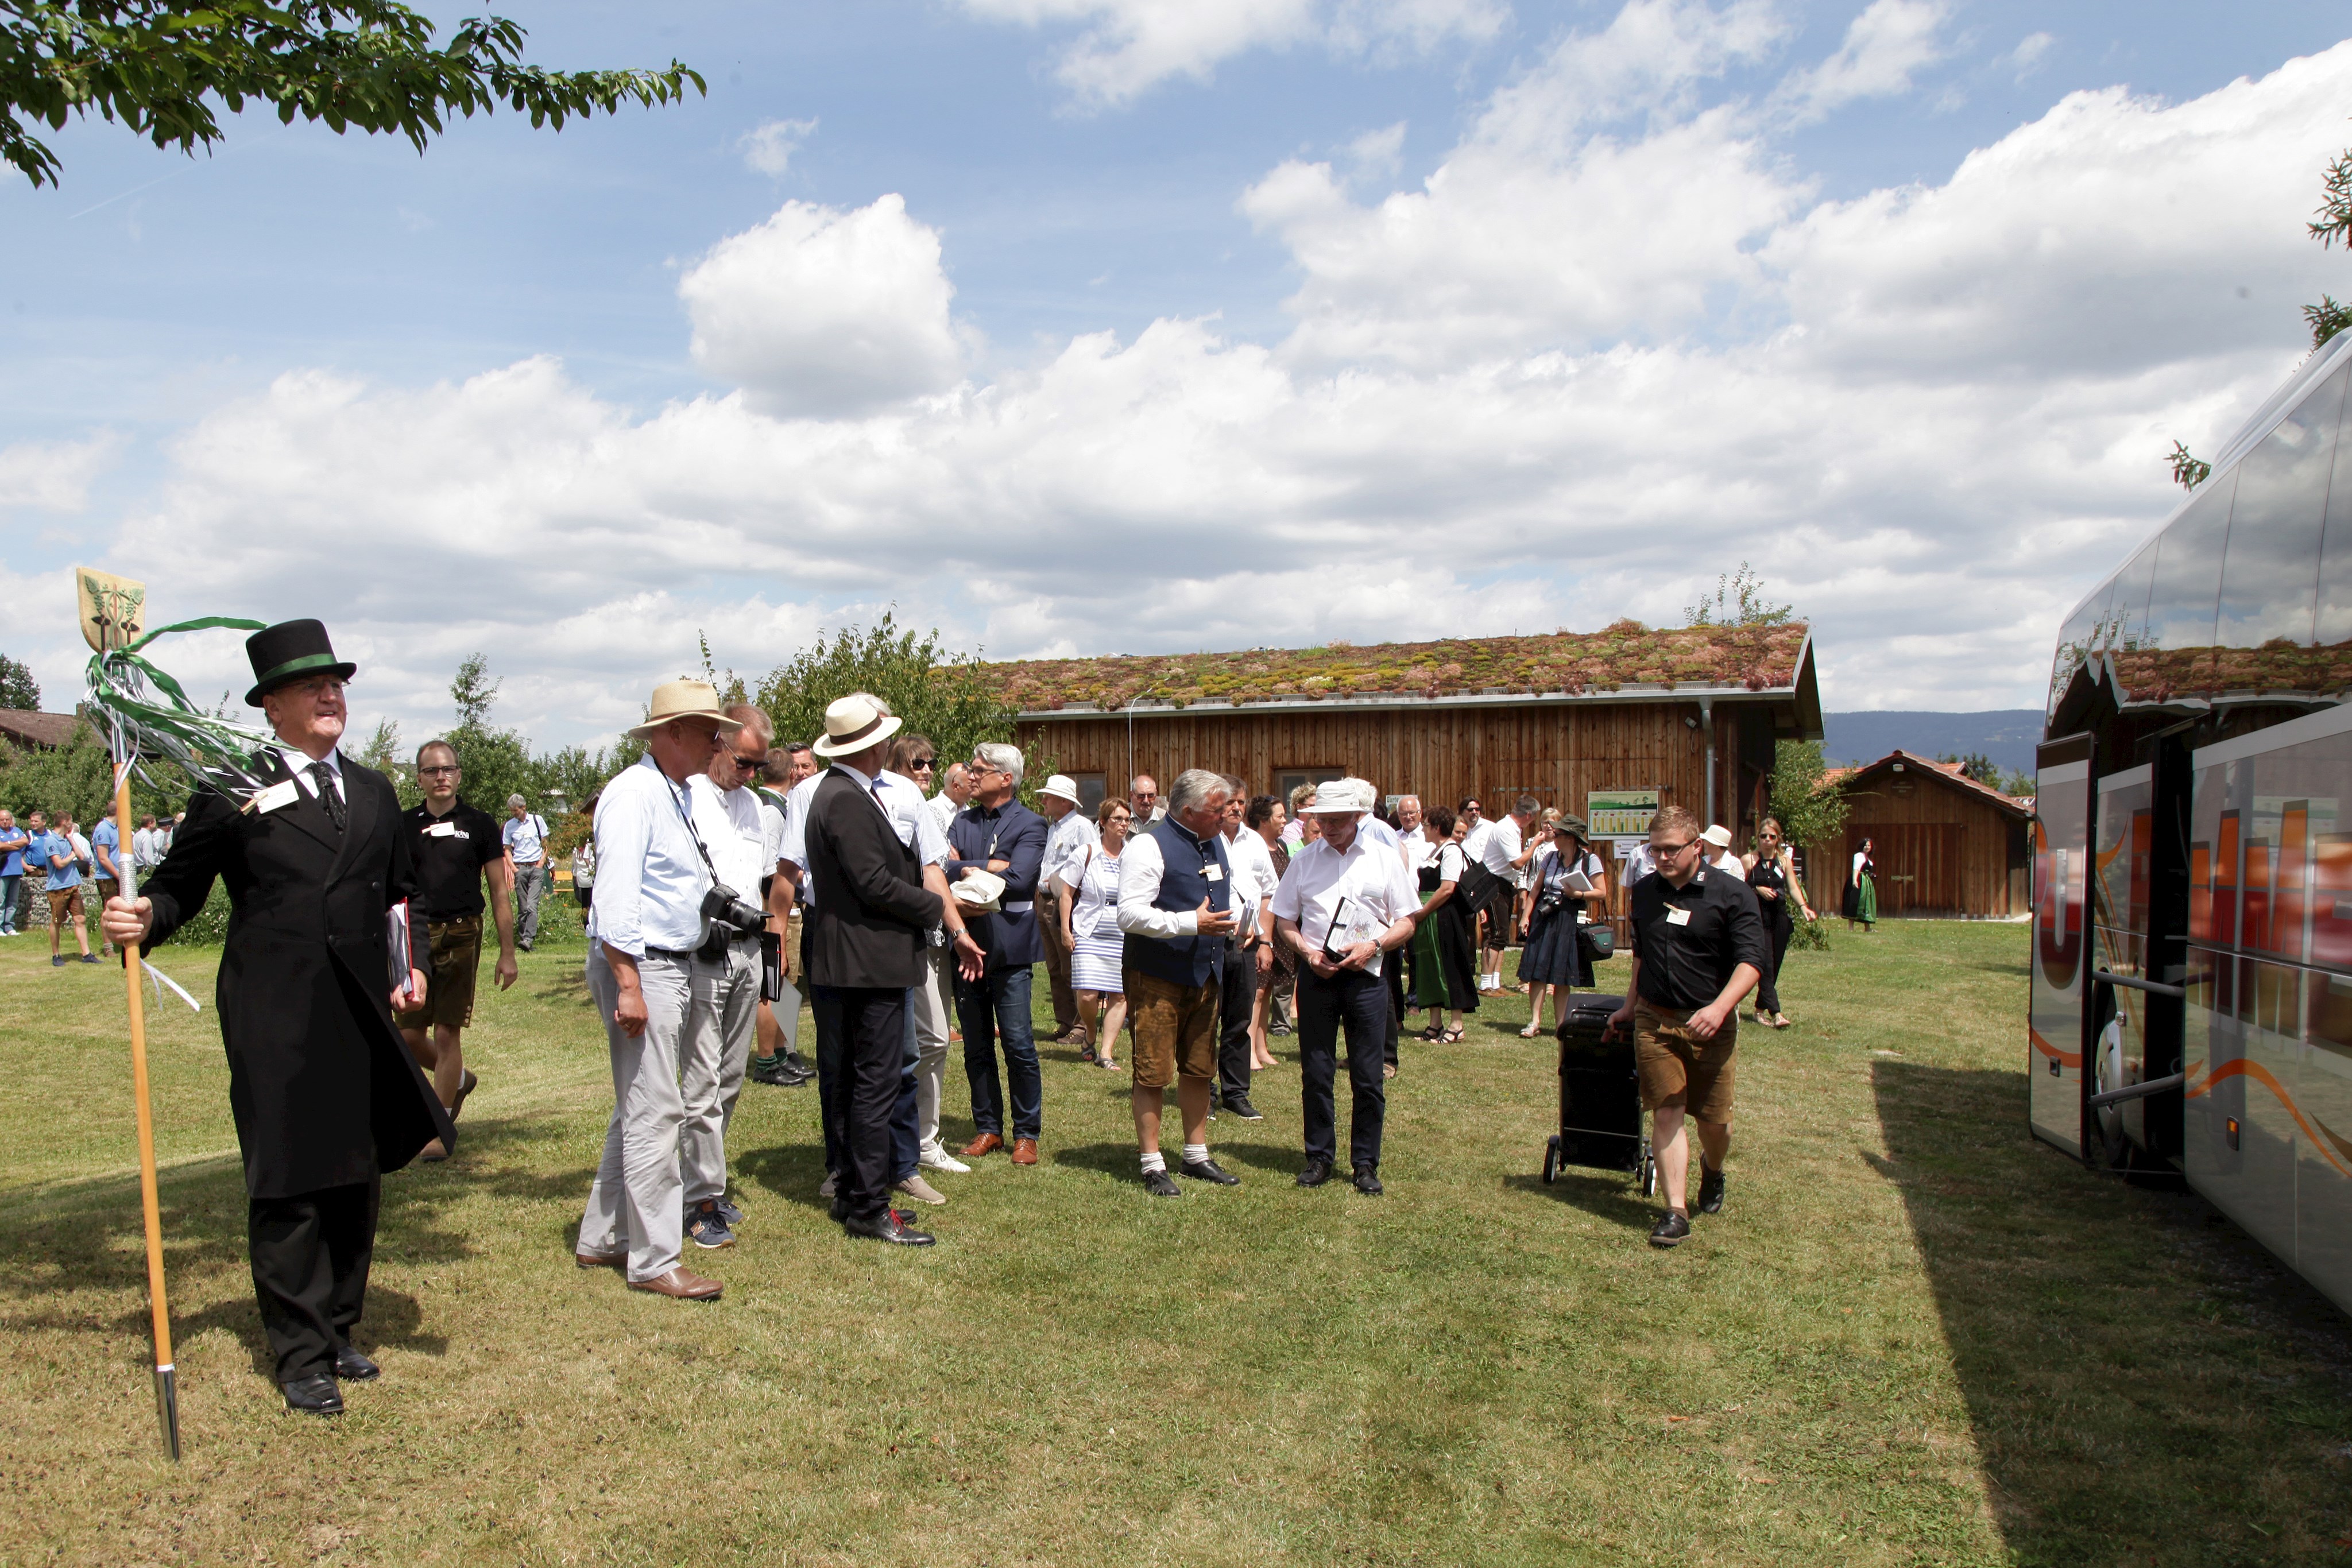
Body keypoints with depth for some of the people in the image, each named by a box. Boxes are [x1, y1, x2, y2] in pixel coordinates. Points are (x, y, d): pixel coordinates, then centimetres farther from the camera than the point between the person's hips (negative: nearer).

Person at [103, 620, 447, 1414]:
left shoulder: (374, 792, 14)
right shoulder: (234, 789, -2)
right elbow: (180, 885, -1)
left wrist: (409, 965, 7)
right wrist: (141, 918, -22)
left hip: (361, 1014, 5)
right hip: (273, 1019, -5)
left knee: (358, 1177, 12)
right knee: (287, 1186, 0)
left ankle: (338, 1329, 27)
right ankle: (302, 1356, 12)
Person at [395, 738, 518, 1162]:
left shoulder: (479, 824, 3)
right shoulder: (403, 825, 7)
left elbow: (500, 891, 4)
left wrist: (507, 953, 0)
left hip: (461, 935, -2)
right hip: (413, 936, 2)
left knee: (447, 1033, 0)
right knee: (408, 1035, 3)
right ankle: (458, 1078, 33)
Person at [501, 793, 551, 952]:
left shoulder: (537, 820, 4)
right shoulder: (509, 826, 7)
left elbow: (545, 843, 10)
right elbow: (507, 849, 13)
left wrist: (542, 862, -1)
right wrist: (512, 867, -1)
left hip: (536, 867, -2)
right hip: (519, 868, 2)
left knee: (532, 905, -14)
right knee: (522, 907, 4)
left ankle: (528, 939, -22)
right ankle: (522, 937, 8)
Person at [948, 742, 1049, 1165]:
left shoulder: (1030, 825, -2)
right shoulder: (963, 821, 13)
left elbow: (1018, 878, -16)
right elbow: (943, 868, -2)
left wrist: (966, 870, -9)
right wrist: (986, 867, -15)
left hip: (1008, 946, -5)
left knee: (1018, 1045, -2)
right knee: (976, 1046, 11)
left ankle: (1027, 1134, 10)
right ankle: (988, 1128, 23)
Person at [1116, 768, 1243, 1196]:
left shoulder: (1217, 843, 10)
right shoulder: (1149, 847, -15)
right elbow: (1130, 914, -22)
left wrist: (1229, 920, 10)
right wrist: (1192, 923, -25)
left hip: (1205, 974, 8)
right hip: (1157, 977, -8)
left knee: (1199, 1069, 15)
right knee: (1152, 1072, -2)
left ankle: (1197, 1156, 27)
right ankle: (1153, 1166, 8)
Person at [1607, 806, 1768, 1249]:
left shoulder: (1731, 894, -7)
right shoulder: (1645, 892, 8)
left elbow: (1752, 959, -13)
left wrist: (1719, 1008, -26)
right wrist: (1630, 1006, 24)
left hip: (1710, 1025, -3)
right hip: (1654, 1021, 3)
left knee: (1715, 1120, 8)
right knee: (1666, 1114, -3)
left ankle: (1712, 1170, 40)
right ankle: (1675, 1212, 2)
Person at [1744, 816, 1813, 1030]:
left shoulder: (1785, 860, 10)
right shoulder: (1749, 860, 2)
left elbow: (1793, 887, 1)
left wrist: (1803, 906, -15)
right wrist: (1758, 889, -14)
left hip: (1780, 918, 4)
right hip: (1759, 918, -4)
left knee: (1774, 966, 8)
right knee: (1766, 965, -12)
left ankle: (1760, 1009, 21)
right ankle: (1775, 1012, -18)